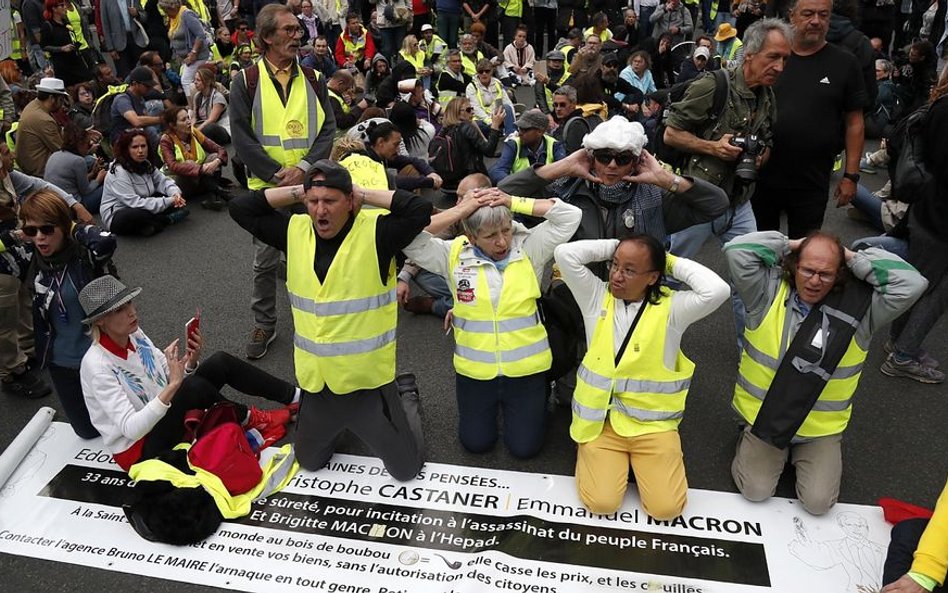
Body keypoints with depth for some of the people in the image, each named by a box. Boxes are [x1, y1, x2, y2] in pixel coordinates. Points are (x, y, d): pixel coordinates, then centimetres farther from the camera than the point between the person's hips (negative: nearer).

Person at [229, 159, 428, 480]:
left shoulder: (375, 233, -16)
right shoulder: (295, 232, -2)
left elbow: (420, 209, -29)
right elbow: (240, 207, 1)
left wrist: (364, 194, -18)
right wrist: (297, 191, -7)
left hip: (368, 382, -4)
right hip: (316, 383, 5)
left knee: (405, 468, 14)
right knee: (309, 462, 26)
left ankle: (406, 398, 39)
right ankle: (340, 427, 53)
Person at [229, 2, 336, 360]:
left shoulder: (312, 79, 6)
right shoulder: (246, 82, -2)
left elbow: (328, 128, 1)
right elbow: (242, 137, -6)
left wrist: (303, 168, -13)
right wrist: (279, 174, -13)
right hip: (266, 186, -2)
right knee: (265, 261, 8)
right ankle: (264, 324, 24)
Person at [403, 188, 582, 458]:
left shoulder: (529, 248, -8)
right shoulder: (455, 254, -8)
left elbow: (570, 216, -15)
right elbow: (409, 238, -18)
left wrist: (513, 202, -19)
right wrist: (460, 210, -21)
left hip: (525, 367, -1)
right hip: (474, 369, 1)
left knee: (524, 447, 7)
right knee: (476, 443, 13)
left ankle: (537, 402, 38)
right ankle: (493, 402, 42)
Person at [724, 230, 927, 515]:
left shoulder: (859, 306, -7)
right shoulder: (768, 292, -10)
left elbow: (911, 283, -18)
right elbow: (737, 250, -20)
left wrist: (854, 259, -13)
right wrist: (788, 244, -11)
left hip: (821, 428, 1)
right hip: (763, 417, -1)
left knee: (818, 501, -6)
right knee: (756, 491, -8)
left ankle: (798, 453, 24)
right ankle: (751, 443, 24)